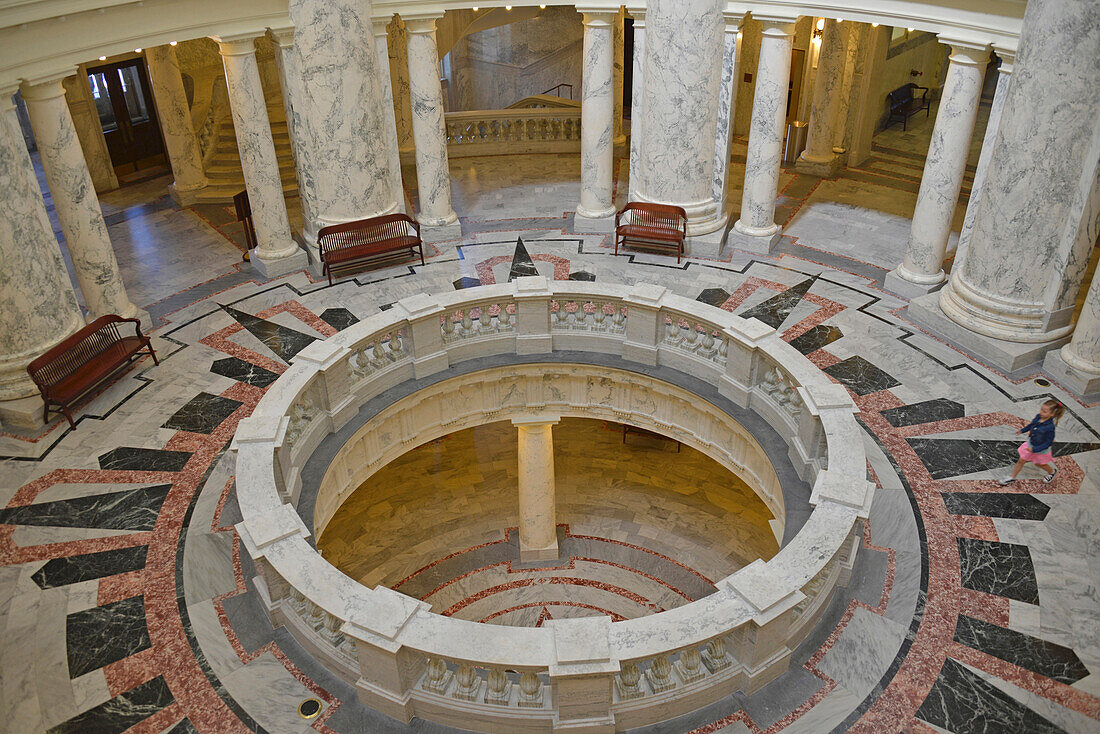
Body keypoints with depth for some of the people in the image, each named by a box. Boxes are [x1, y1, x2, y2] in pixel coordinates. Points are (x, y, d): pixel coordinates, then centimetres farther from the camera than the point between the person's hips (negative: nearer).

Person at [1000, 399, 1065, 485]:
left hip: (1041, 450, -5)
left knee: (1039, 464, 24)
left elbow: (1048, 443, -28)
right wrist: (1022, 430, 16)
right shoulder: (1038, 417, -17)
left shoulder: (1050, 427, -36)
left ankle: (1052, 472, 54)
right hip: (1030, 445, 5)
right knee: (1021, 461, 14)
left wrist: (1034, 449, -28)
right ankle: (1012, 477, 31)